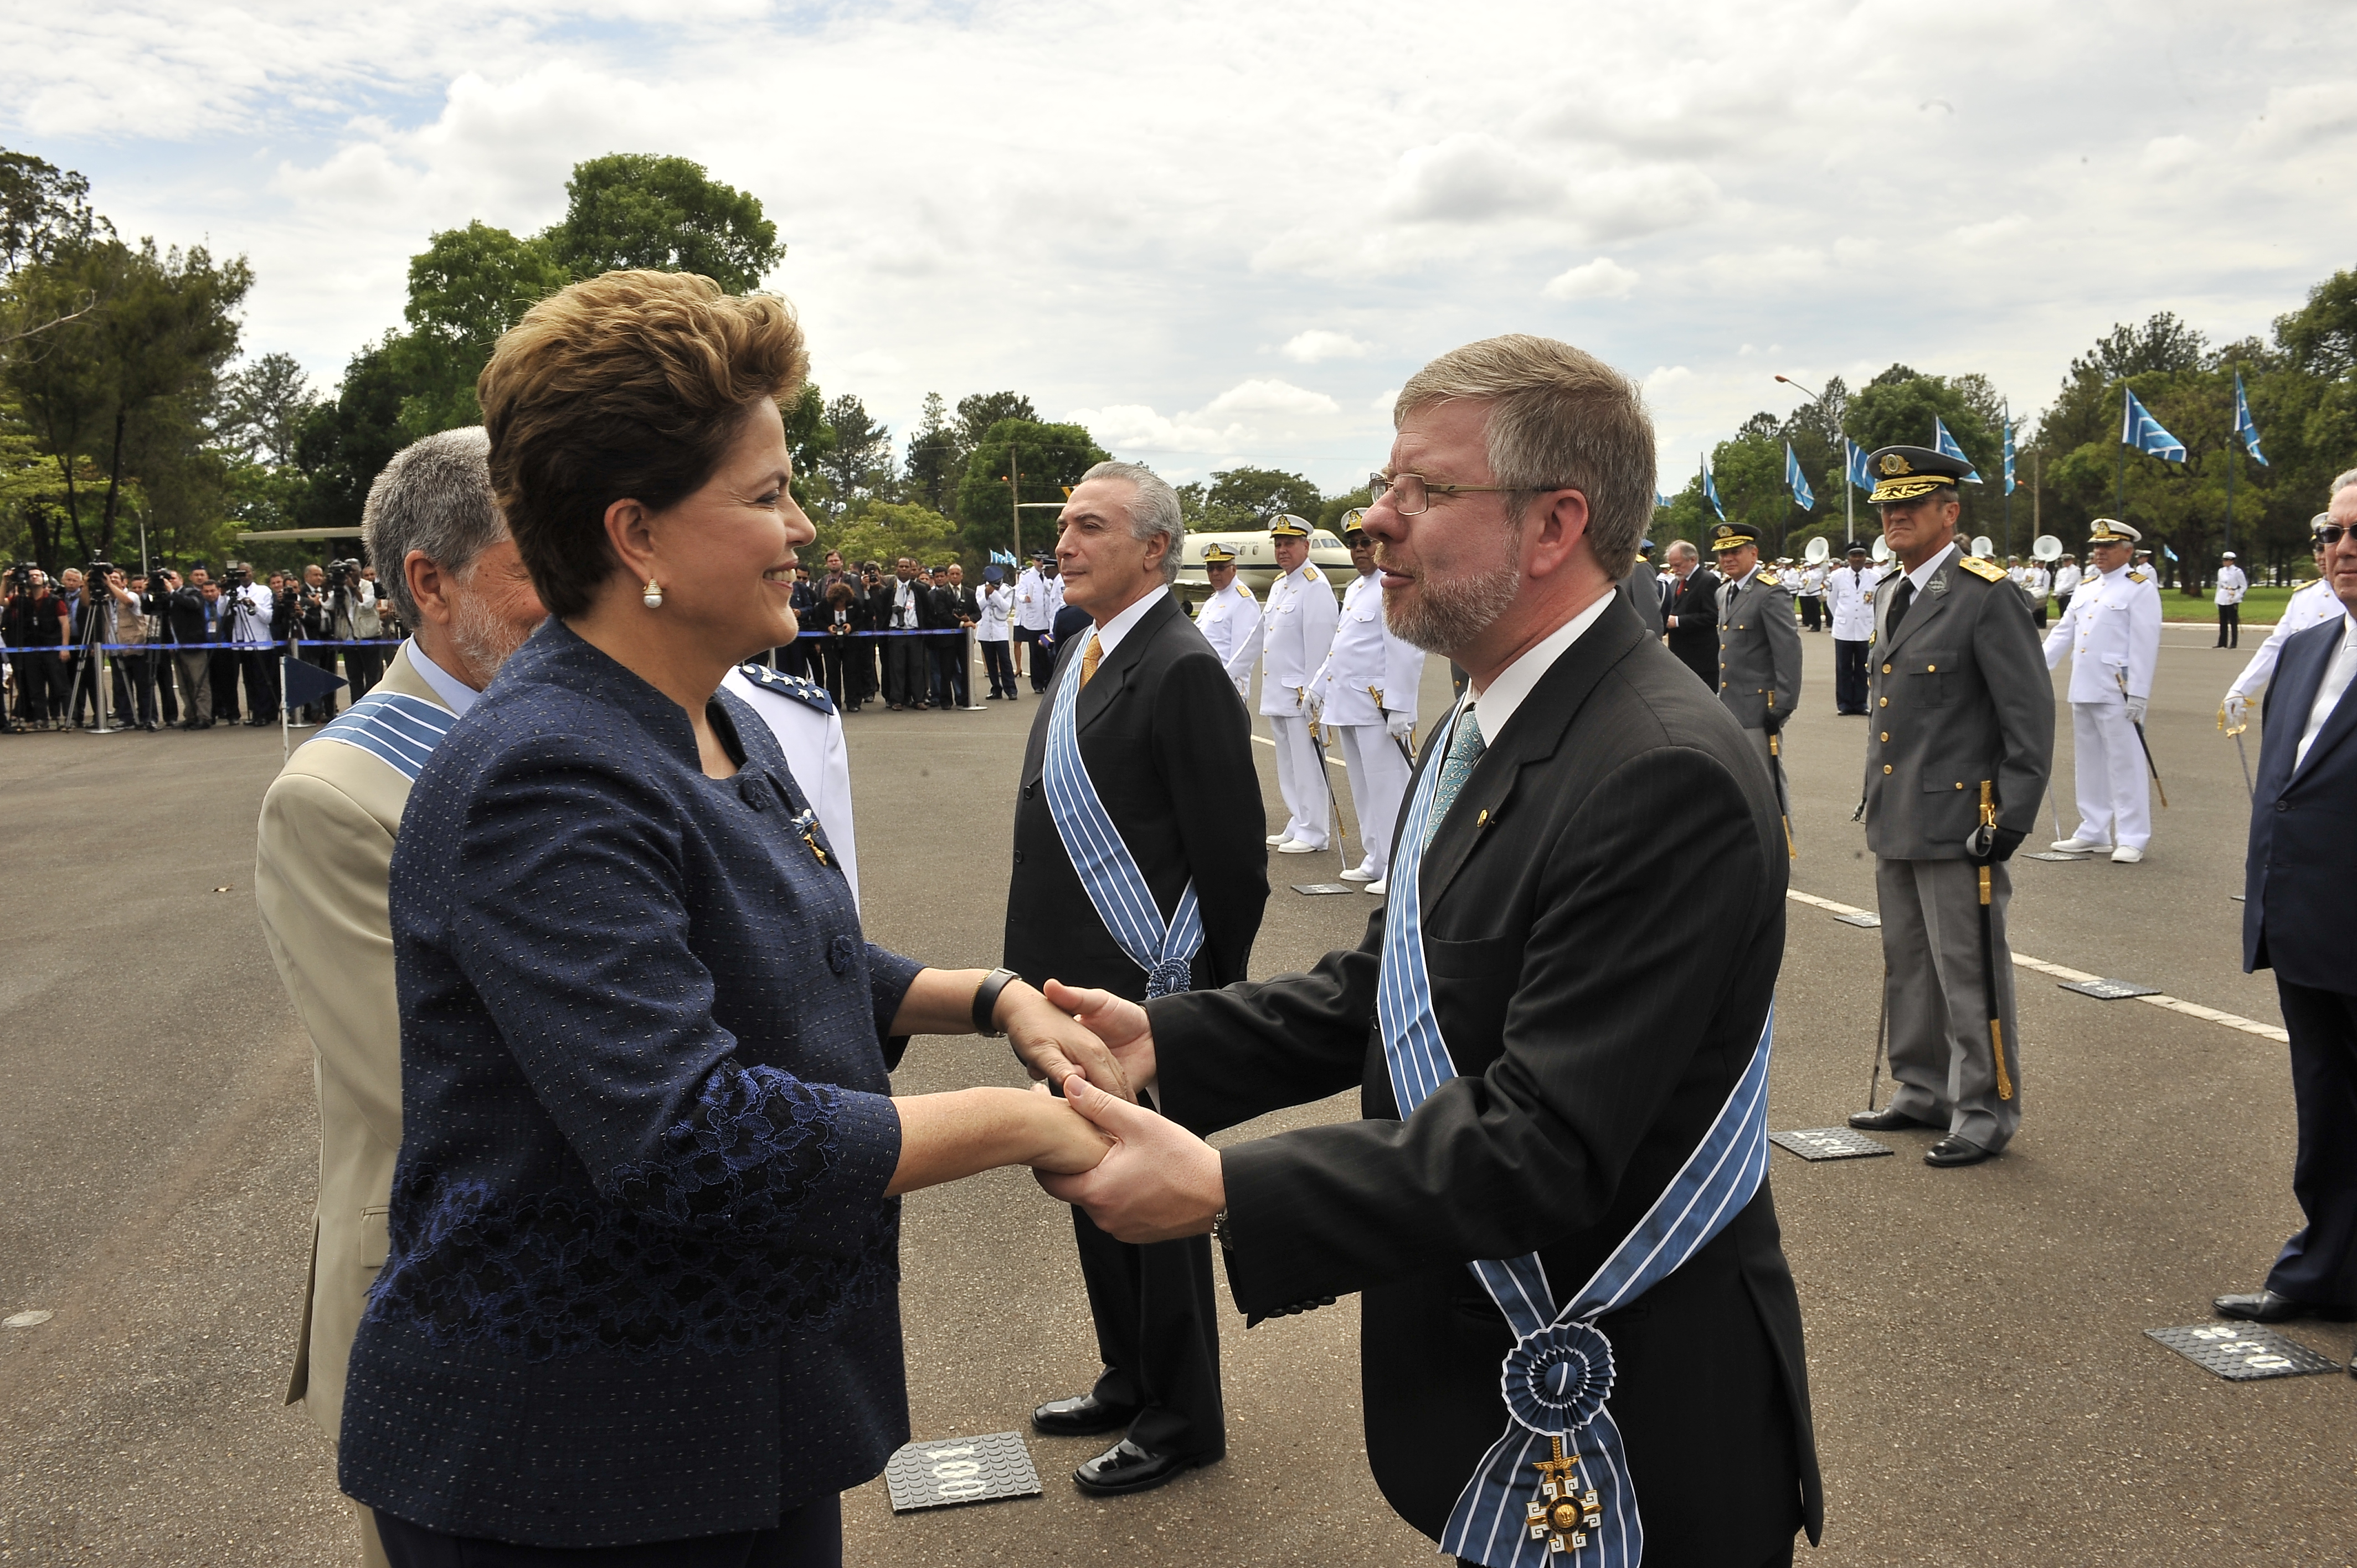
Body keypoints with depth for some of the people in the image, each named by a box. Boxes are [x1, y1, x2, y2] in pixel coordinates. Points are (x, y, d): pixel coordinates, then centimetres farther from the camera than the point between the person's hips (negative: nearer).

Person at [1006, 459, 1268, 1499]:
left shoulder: (1182, 671, -19)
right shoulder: (1084, 650, 9)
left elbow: (1234, 864, -18)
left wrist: (1198, 1008, -11)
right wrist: (1040, 975, 16)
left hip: (1144, 1002, -9)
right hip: (1075, 990, 9)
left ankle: (1182, 1420, 25)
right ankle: (1129, 1379, 40)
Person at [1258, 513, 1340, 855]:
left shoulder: (1315, 586, -11)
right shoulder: (1278, 585, 17)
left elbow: (1319, 643, -16)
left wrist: (1312, 693, -19)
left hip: (1301, 694, -9)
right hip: (1276, 692, 9)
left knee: (1307, 765, -5)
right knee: (1288, 765, 14)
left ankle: (1312, 834, 0)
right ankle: (1298, 826, 21)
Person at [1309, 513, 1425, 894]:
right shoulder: (1354, 589, 19)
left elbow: (1406, 654, -19)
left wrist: (1400, 708, -23)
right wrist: (1319, 685, 26)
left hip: (1378, 709, -10)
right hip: (1348, 706, 10)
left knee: (1388, 790, -6)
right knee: (1363, 791, 15)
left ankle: (1398, 870, -1)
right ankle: (1375, 863, 24)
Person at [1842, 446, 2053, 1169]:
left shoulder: (1988, 596, -12)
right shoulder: (1889, 595, 13)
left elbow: (2032, 717, -13)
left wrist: (2011, 820, -16)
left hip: (1956, 820, -8)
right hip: (1894, 821, 8)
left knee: (1967, 973, 0)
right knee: (1908, 968, 17)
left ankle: (1985, 1112, 13)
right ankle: (1923, 1090, 31)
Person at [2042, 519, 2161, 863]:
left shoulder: (2141, 588, -4)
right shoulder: (2086, 587, 16)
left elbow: (2144, 646, -10)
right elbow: (2062, 632, 16)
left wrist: (2137, 695, -15)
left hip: (2117, 693, -7)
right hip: (2083, 690, 7)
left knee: (2125, 764, -3)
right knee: (2089, 763, 12)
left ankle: (2131, 839, 2)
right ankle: (2093, 832, 21)